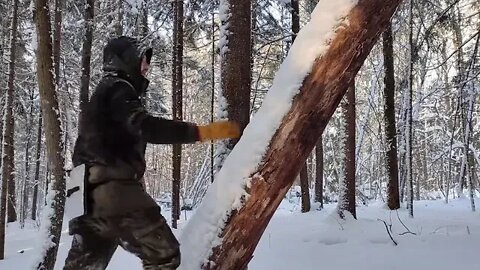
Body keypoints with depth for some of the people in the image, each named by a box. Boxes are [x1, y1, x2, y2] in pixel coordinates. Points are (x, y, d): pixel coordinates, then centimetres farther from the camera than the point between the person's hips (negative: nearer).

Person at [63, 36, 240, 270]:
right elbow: (146, 128, -24)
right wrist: (203, 132, -30)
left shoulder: (108, 91, 26)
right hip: (114, 186, -11)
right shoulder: (117, 90, -6)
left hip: (95, 189, 11)